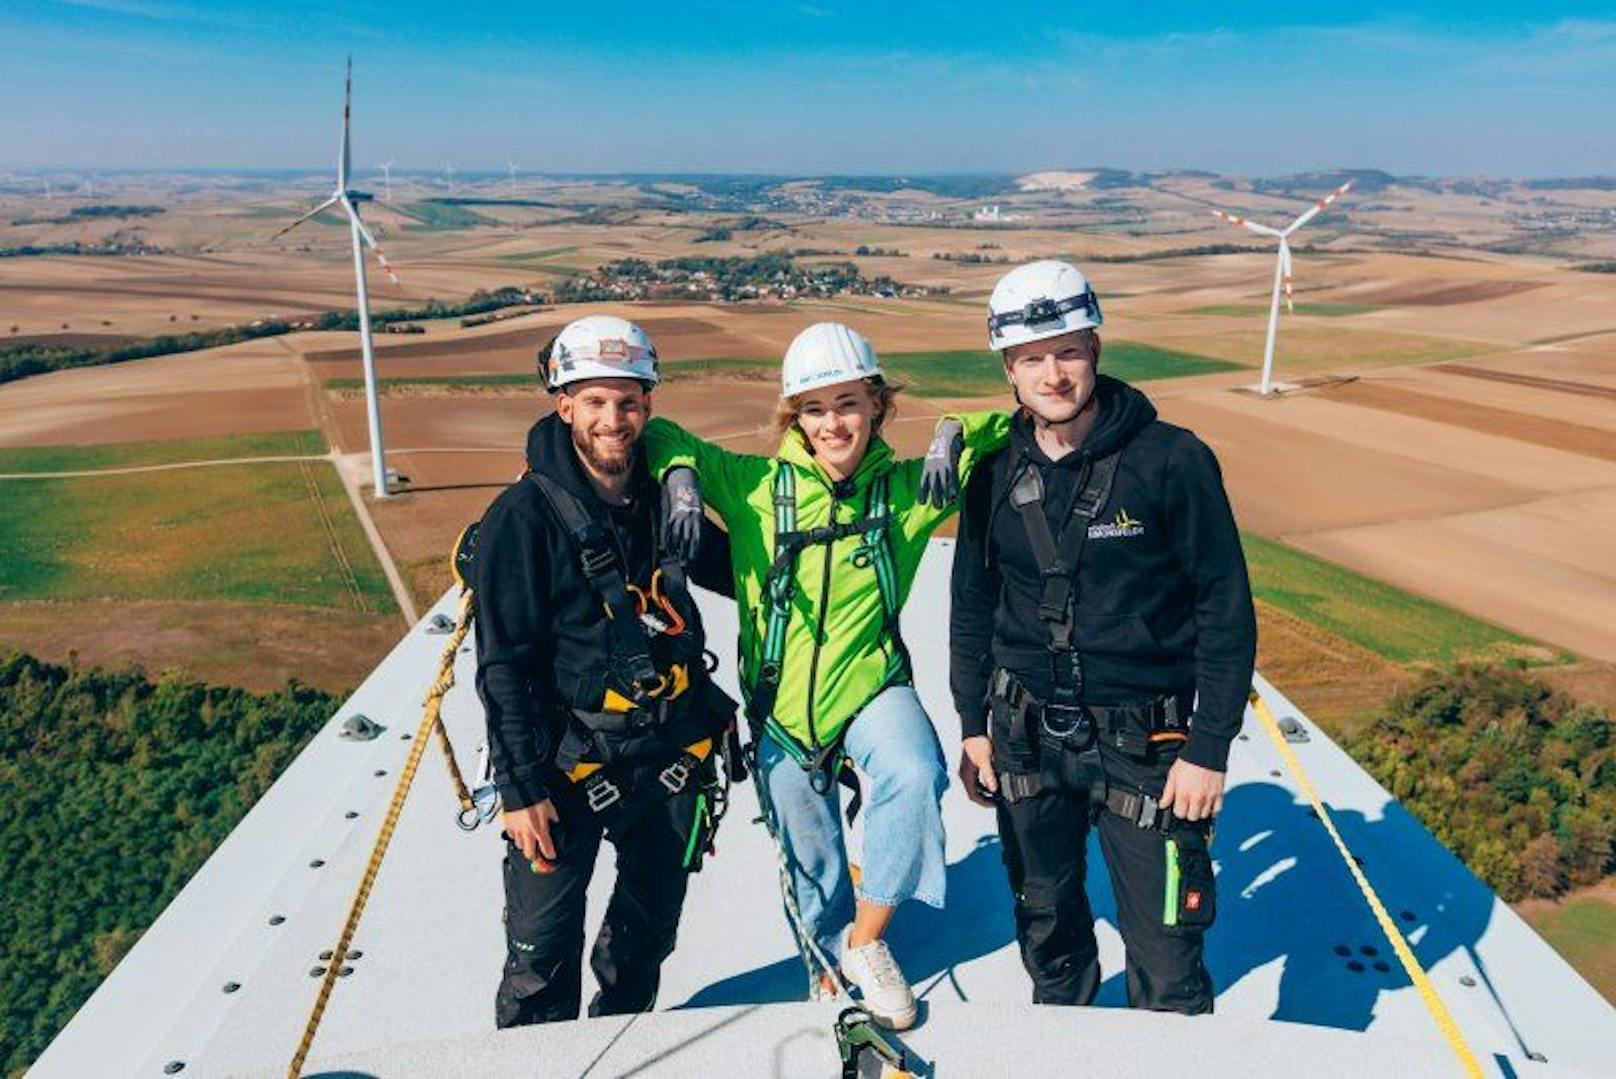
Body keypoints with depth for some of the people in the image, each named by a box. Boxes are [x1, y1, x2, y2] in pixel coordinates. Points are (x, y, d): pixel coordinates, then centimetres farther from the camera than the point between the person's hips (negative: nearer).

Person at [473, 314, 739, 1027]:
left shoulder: (662, 500, 2)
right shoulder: (524, 517, -13)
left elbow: (740, 571, 20)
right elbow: (502, 667, -13)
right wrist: (520, 788, -15)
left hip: (673, 753, 5)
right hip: (570, 761, -5)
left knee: (649, 931, 21)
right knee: (542, 952, 1)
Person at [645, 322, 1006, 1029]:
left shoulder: (906, 489, -7)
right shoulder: (756, 486, -9)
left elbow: (1006, 431, -2)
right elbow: (657, 435, -1)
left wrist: (953, 434, -21)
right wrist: (681, 478, -21)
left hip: (871, 685, 0)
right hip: (782, 706, 1)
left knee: (915, 778, -32)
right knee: (810, 860, 16)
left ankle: (866, 942, -6)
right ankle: (826, 966, 48)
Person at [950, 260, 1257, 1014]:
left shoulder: (1172, 461, -11)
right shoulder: (997, 475, 1)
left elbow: (1227, 611, -9)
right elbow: (972, 607, 11)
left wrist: (1209, 750, -11)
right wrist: (973, 725, 10)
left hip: (1143, 745, -4)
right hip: (1027, 739, 4)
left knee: (1164, 949, 1)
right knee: (1045, 920, 20)